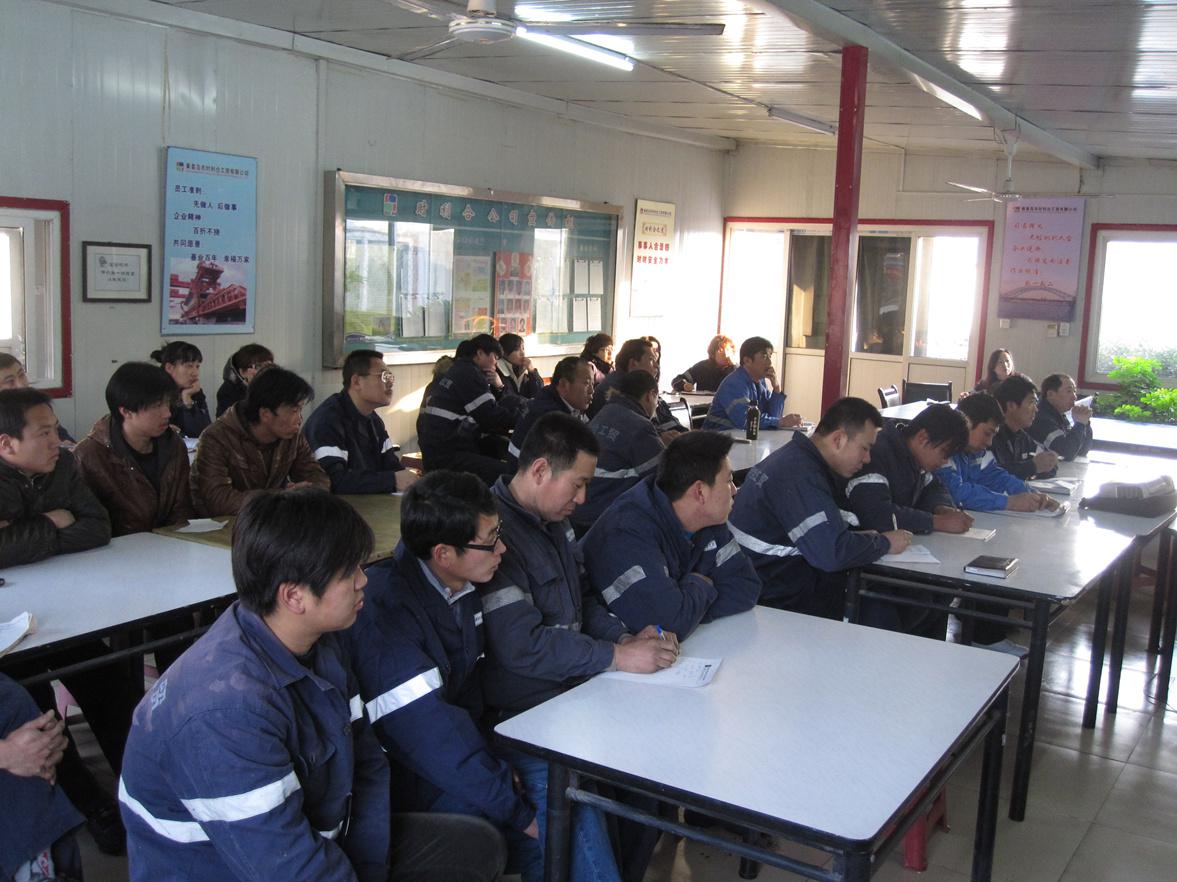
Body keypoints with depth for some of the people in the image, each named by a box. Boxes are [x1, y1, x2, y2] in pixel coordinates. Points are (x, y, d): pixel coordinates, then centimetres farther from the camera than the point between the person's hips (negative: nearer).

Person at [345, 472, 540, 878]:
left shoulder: (460, 587, 0)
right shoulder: (384, 610, -27)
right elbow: (430, 736, -28)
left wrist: (492, 759, -5)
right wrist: (520, 812, -22)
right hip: (400, 780, -8)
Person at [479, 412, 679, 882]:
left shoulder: (551, 521, 12)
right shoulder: (497, 529, -18)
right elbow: (523, 645, -22)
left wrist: (625, 637, 1)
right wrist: (619, 657, -18)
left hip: (572, 686, 9)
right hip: (523, 713, -9)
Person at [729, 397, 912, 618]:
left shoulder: (795, 456, 10)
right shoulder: (801, 475, -21)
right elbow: (833, 553, -27)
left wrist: (857, 537, 1)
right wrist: (884, 543, -10)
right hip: (774, 599, -10)